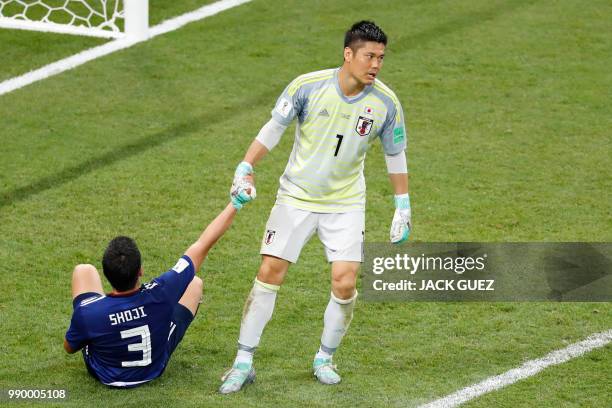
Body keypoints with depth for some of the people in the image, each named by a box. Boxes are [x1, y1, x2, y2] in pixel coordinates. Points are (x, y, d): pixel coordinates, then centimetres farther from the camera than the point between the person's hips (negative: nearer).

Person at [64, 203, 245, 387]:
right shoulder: (160, 293, -38)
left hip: (102, 372, 0)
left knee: (84, 270, 9)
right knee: (194, 283, 11)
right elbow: (202, 245, -27)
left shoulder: (86, 312, -39)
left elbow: (69, 348, -15)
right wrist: (235, 205, -17)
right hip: (153, 369, 0)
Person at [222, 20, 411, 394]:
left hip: (346, 205, 1)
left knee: (345, 284, -9)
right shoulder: (308, 86, -16)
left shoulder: (385, 103, -10)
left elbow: (396, 155, 4)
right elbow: (273, 129, -3)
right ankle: (244, 363, 6)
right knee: (270, 274, -5)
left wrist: (403, 209, 7)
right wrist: (245, 169, -11)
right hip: (297, 196, -1)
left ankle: (324, 360, 15)